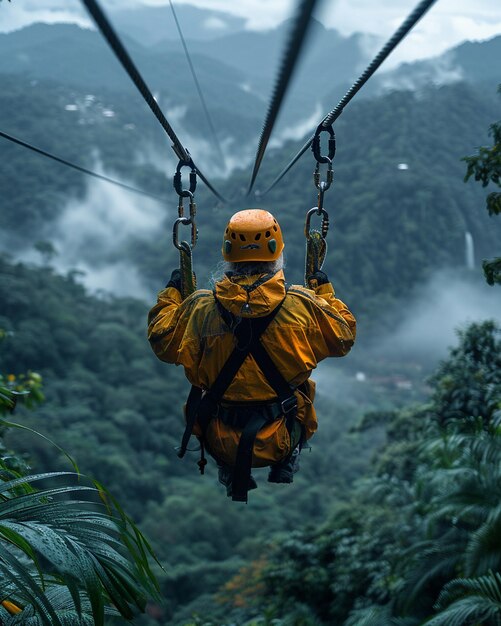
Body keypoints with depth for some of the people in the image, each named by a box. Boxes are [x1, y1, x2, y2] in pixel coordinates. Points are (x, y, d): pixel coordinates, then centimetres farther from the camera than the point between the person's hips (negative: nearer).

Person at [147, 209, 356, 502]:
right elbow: (343, 337, 4)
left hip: (220, 441, 0)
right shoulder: (302, 303, -14)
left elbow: (162, 343, 6)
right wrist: (325, 290, 18)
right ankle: (284, 471, 25)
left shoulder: (200, 307, -12)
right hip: (282, 438, 0)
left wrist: (171, 293, 21)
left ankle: (232, 478, 24)